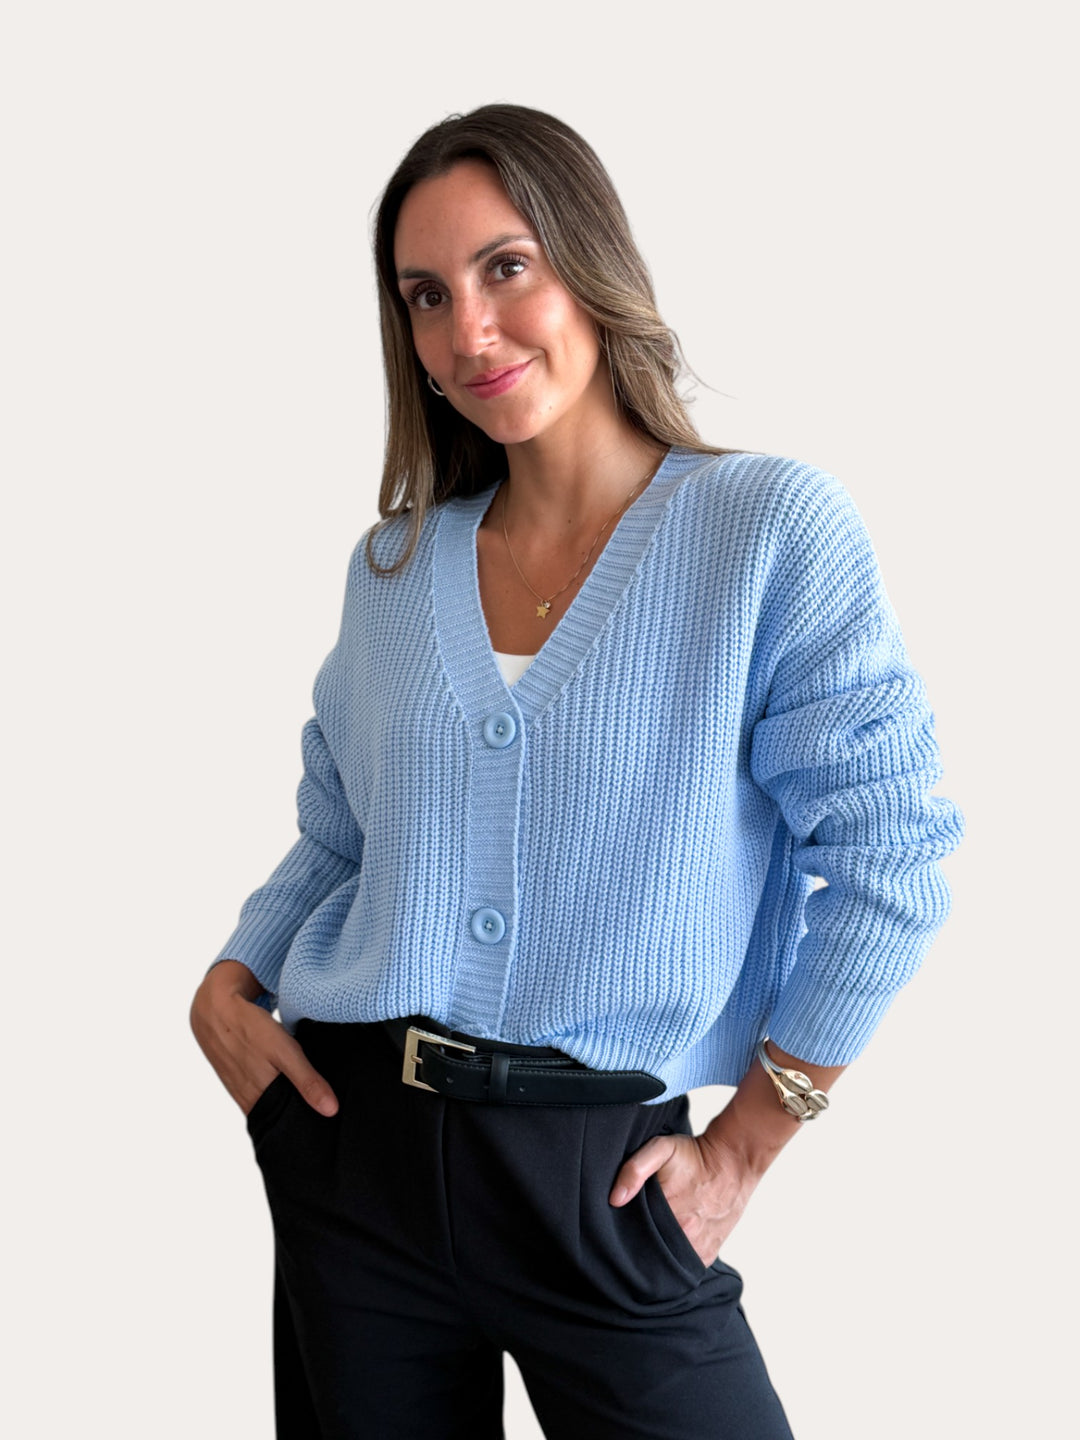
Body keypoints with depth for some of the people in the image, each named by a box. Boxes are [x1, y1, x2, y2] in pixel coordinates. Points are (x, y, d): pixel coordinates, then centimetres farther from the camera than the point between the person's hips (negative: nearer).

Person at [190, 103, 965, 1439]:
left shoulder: (772, 527, -9)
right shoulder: (394, 564, 6)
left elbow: (889, 860, -9)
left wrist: (742, 1147, -6)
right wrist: (227, 982, 0)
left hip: (599, 1170, -3)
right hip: (353, 1143, 4)